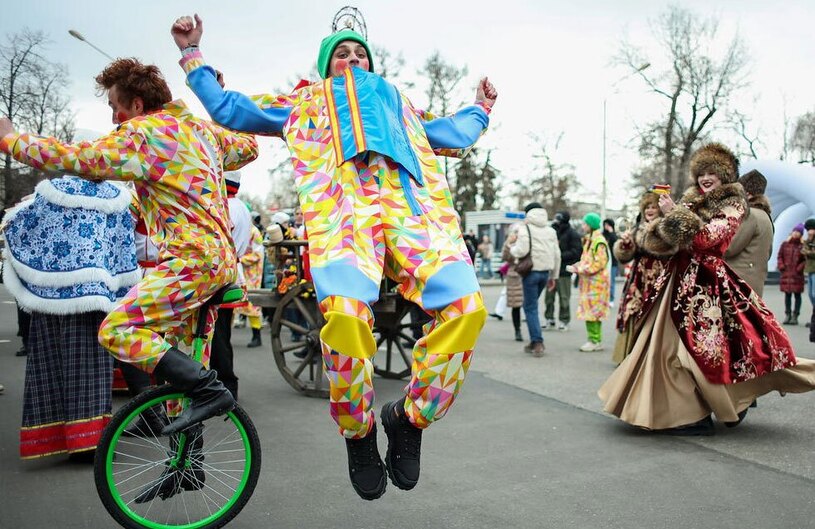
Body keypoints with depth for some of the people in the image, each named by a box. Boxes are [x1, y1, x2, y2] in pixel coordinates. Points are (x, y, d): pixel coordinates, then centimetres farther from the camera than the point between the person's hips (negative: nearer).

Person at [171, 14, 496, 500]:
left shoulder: (396, 100, 44)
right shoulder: (305, 103, 38)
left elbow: (452, 134, 49)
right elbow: (228, 108, 40)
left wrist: (481, 108, 59)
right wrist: (192, 53, 42)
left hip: (414, 203, 3)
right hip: (342, 206, -2)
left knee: (465, 308, -26)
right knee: (345, 314, -33)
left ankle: (409, 418, -3)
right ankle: (359, 434, -6)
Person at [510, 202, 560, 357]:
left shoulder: (526, 229, -6)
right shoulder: (551, 230, 13)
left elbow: (521, 251, -17)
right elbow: (557, 254, 13)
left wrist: (512, 248, 6)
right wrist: (553, 276, 19)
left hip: (531, 271, -6)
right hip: (545, 272, 6)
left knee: (530, 307, 0)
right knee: (531, 305, 18)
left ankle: (538, 342, -6)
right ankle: (535, 341, 18)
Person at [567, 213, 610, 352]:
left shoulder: (599, 241, -14)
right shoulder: (589, 240, 17)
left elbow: (598, 263, -19)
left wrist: (578, 269, -17)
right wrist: (576, 267, 4)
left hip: (596, 282, -9)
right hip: (588, 281, 9)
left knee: (593, 311, -8)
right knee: (590, 311, 10)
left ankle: (595, 341, -3)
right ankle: (595, 340, 16)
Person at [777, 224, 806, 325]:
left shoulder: (802, 246, -3)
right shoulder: (785, 244, 6)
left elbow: (806, 259, -4)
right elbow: (780, 256, 9)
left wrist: (800, 268, -13)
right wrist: (781, 267, -2)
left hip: (797, 275, -3)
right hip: (786, 274, 3)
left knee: (797, 294, 2)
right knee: (787, 294, 8)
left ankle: (795, 316, 6)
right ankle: (788, 315, 15)